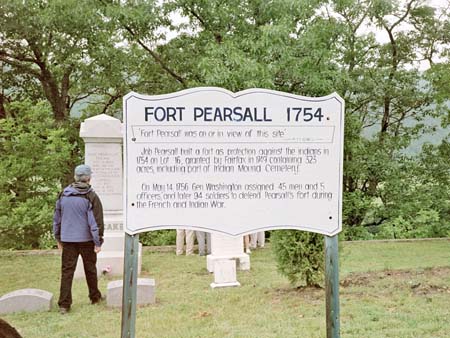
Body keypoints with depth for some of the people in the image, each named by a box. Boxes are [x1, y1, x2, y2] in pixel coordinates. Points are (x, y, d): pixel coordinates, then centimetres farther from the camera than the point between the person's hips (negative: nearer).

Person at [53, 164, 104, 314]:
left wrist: (58, 238, 20)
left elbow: (57, 218, 11)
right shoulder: (91, 197, -12)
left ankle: (64, 304, 0)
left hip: (67, 240, 3)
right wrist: (98, 242, -6)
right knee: (90, 269, 14)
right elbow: (96, 221, -13)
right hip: (86, 240, -3)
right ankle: (95, 297, 29)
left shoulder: (63, 195, 3)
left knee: (67, 271, 4)